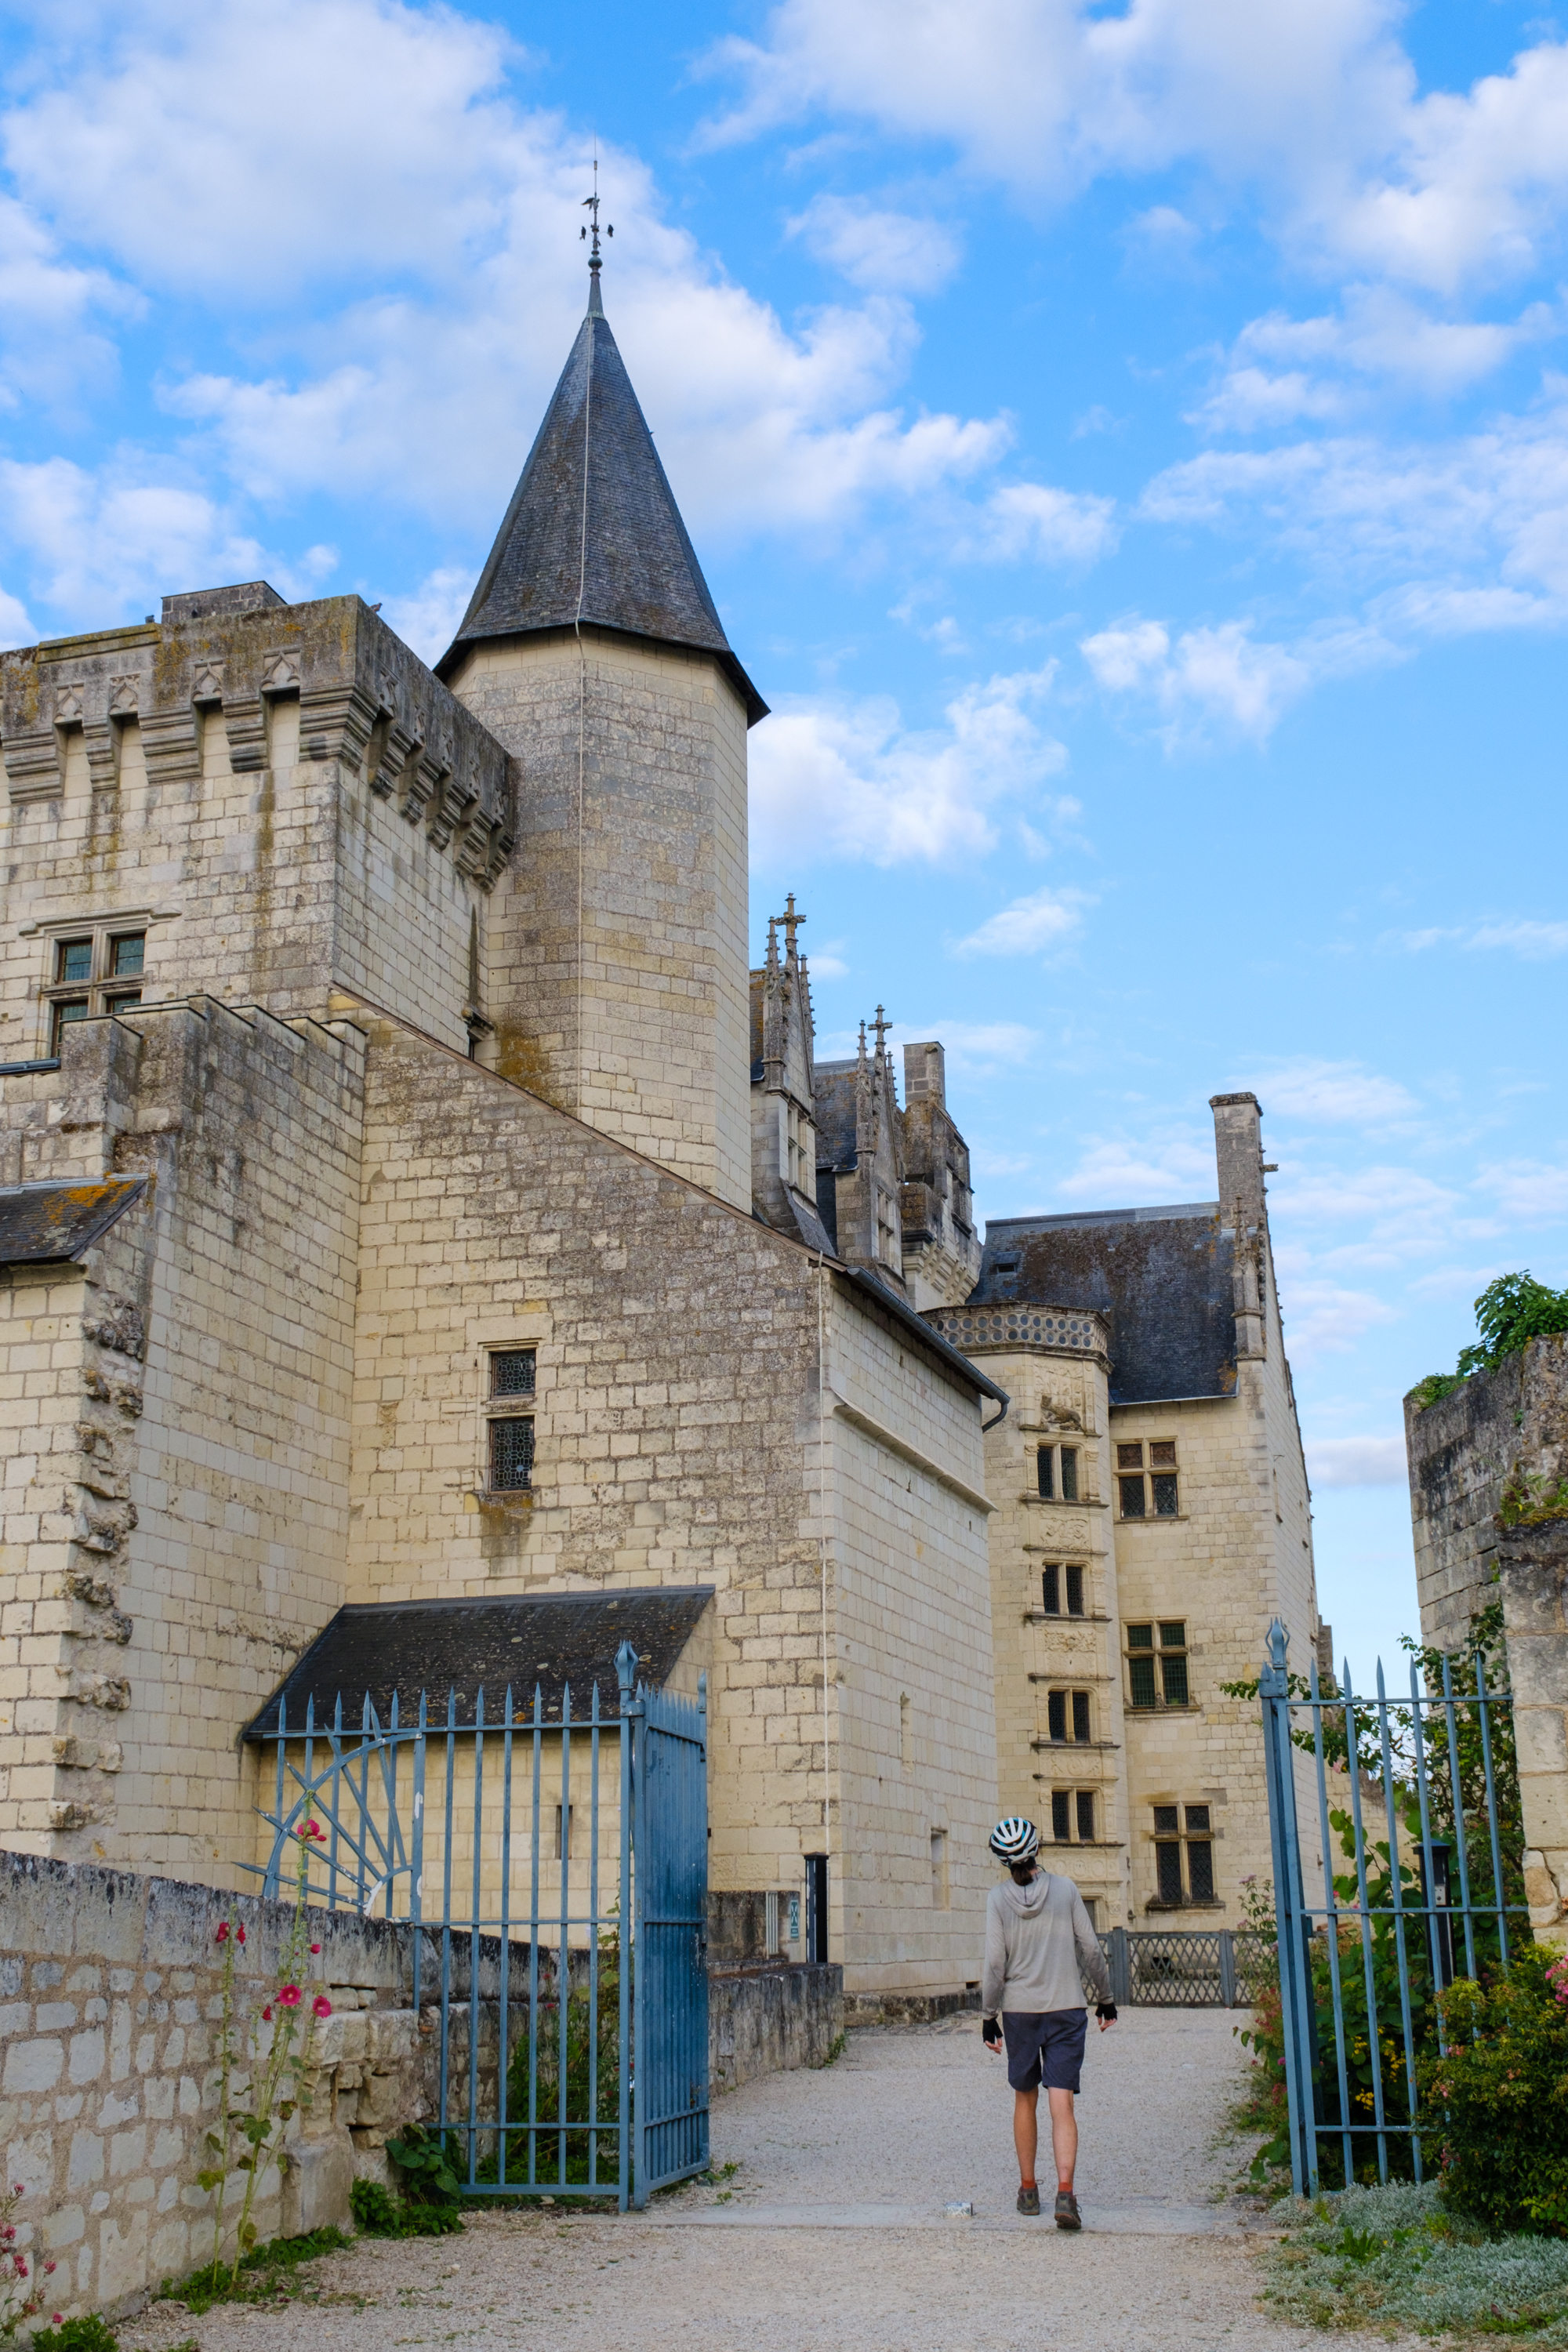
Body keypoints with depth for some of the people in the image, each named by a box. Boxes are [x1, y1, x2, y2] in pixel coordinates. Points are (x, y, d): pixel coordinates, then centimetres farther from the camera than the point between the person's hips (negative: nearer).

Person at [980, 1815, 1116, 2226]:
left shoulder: (998, 1899, -3)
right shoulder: (1065, 1890, -1)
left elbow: (995, 1964, -5)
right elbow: (1091, 1949, 2)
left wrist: (988, 2016, 2)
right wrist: (1105, 1998, 13)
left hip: (1018, 2010, 1)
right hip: (1066, 2008, -1)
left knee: (1025, 2098, 16)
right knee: (1062, 2104, -4)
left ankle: (1028, 2189, 23)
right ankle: (1065, 2192, -19)